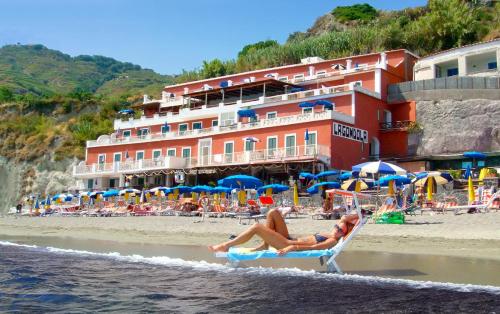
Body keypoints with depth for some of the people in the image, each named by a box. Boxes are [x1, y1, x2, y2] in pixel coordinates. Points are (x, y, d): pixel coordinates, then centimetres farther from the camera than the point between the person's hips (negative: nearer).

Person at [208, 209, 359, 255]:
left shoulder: (332, 241, -14)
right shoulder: (330, 235, 10)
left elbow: (312, 247, -27)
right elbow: (344, 218, 20)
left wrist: (293, 248, -36)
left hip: (289, 245, -9)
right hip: (289, 240, 9)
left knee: (256, 227, -17)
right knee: (273, 213, 5)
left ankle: (225, 246, -6)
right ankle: (265, 245, 7)